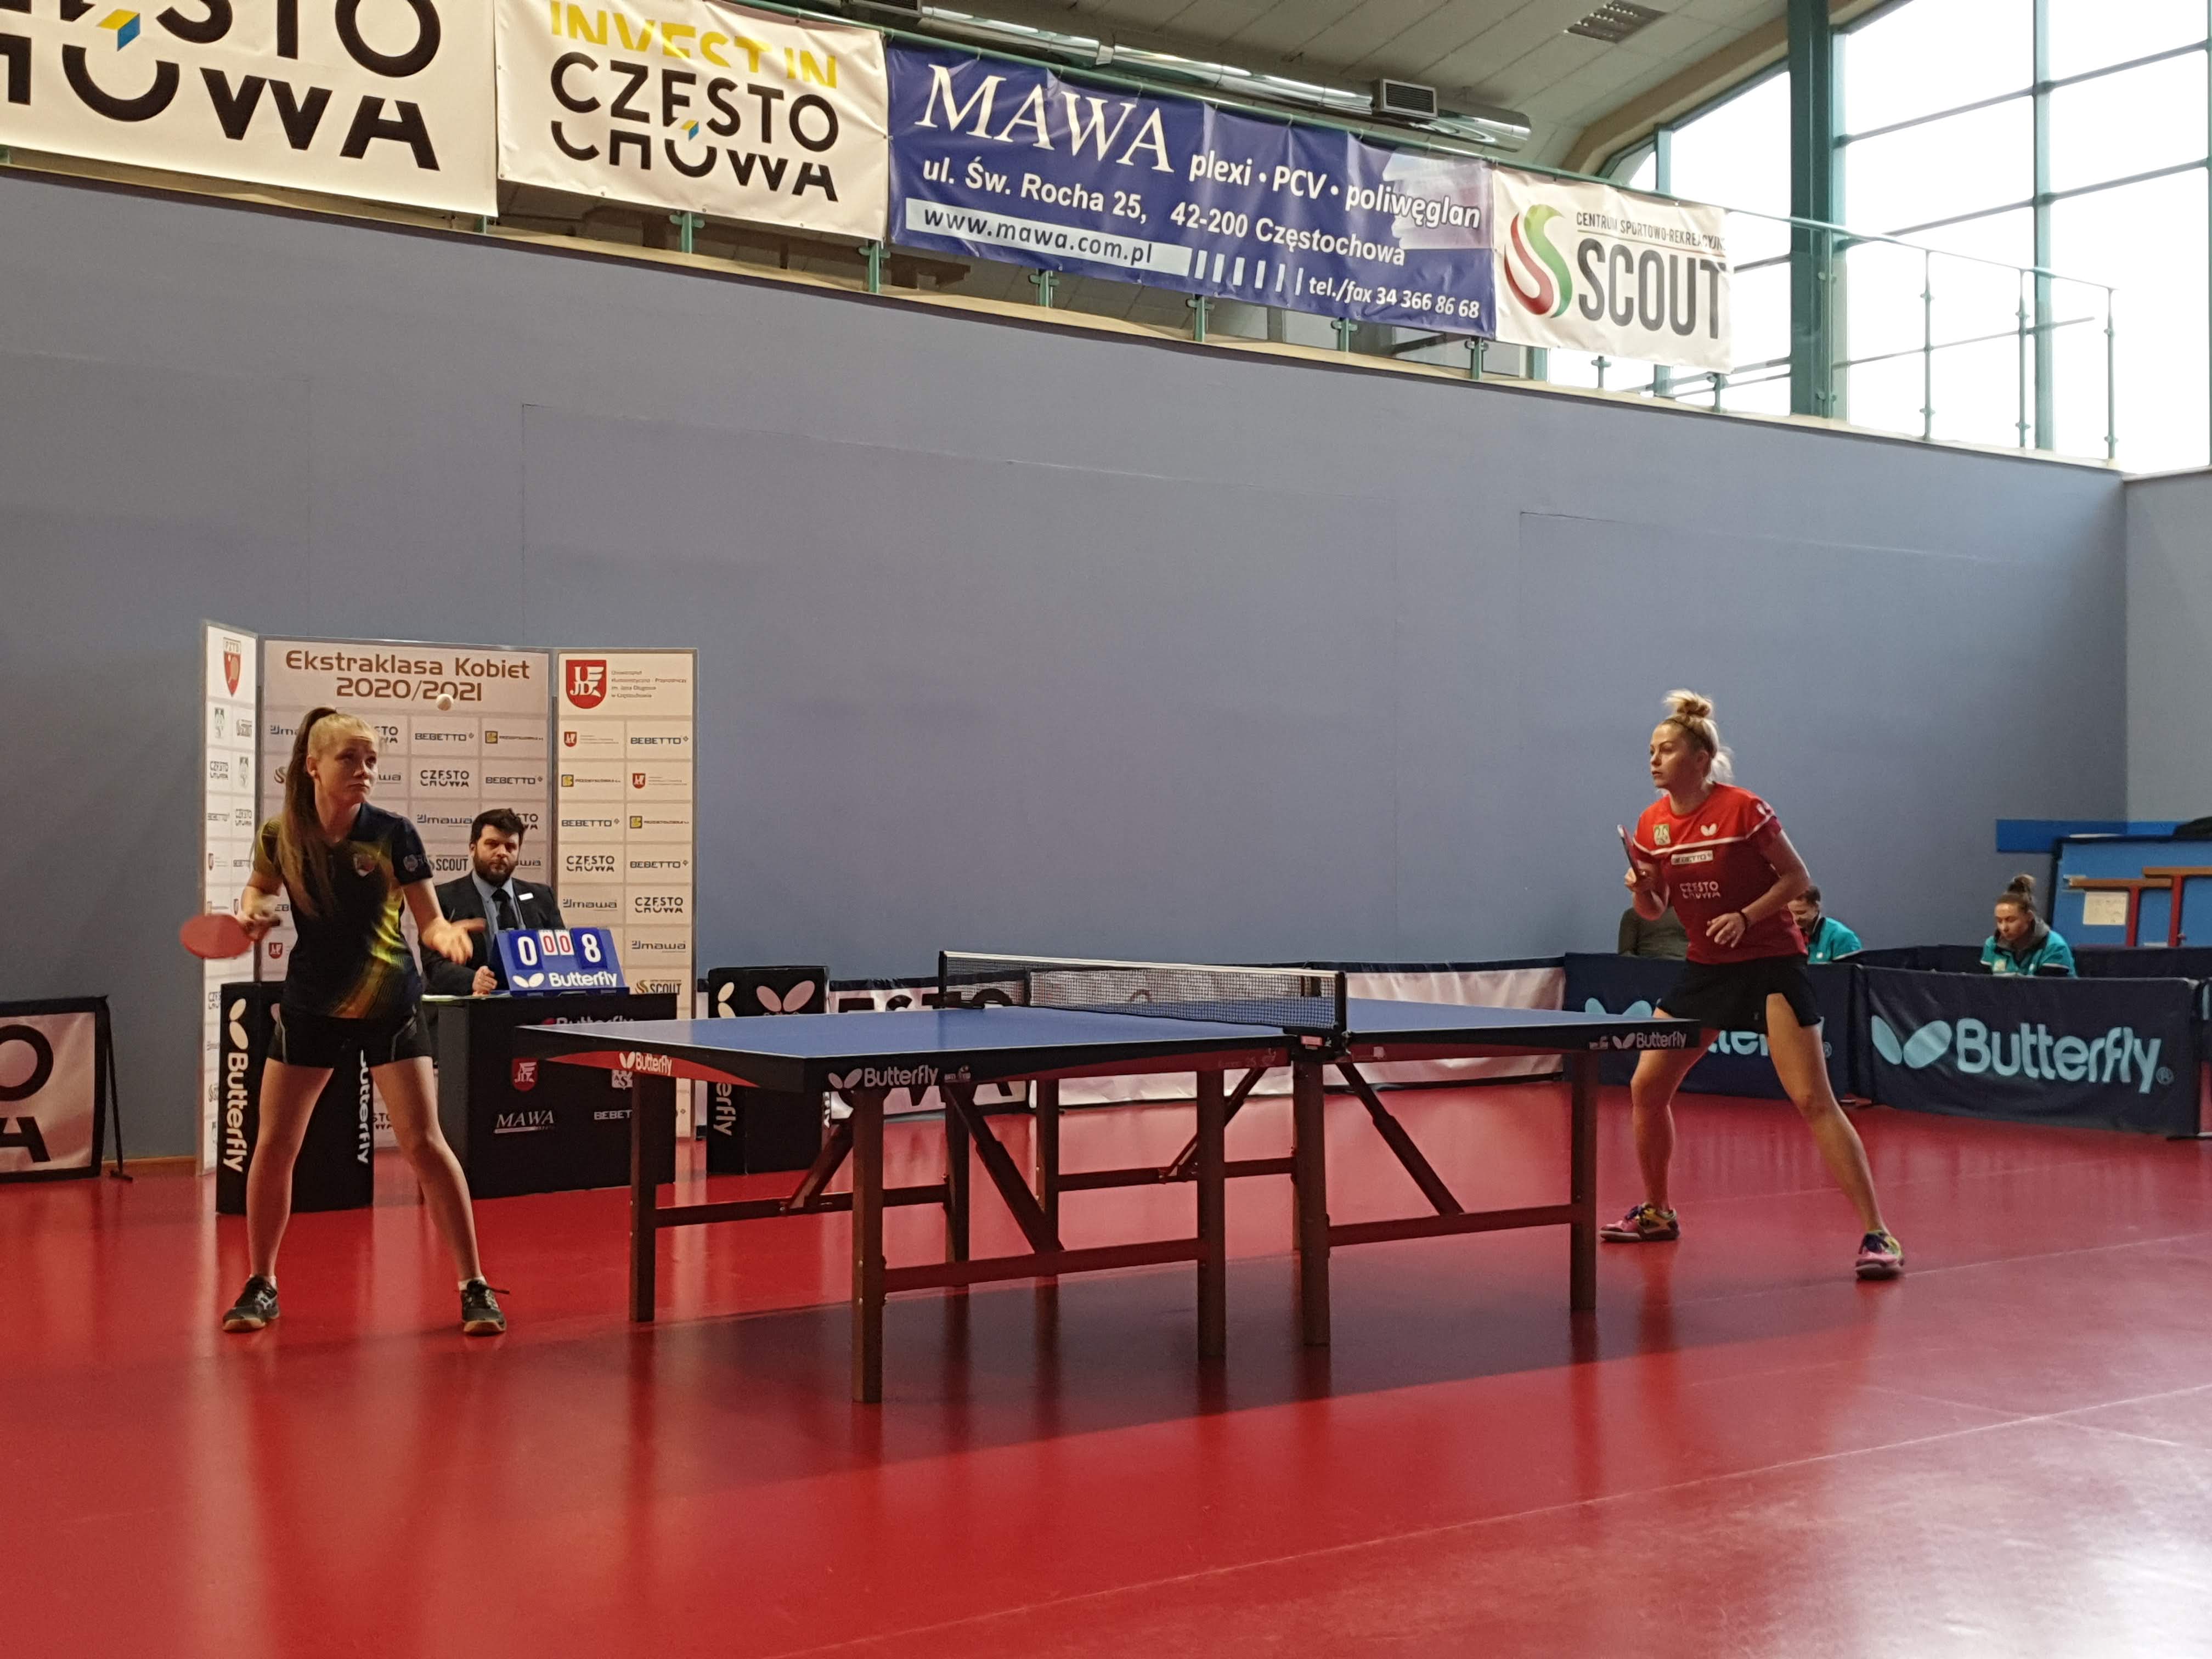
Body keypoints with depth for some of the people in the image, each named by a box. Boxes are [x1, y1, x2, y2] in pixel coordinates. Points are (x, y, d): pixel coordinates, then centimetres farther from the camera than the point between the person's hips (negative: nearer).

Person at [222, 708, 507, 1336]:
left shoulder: (393, 834, -13)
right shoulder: (280, 835, -7)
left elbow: (429, 921, -10)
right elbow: (258, 888, 14)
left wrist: (448, 935, -32)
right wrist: (252, 912, -8)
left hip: (388, 1006, -2)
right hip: (310, 1007, 3)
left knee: (424, 1144, -8)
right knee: (273, 1145, 4)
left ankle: (474, 1286, 1)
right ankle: (260, 1285, 23)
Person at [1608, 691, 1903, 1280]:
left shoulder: (1743, 809, -15)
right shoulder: (1653, 825, 2)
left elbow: (1797, 878, -9)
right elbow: (1653, 909, 10)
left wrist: (1746, 916, -22)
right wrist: (1641, 890, -11)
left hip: (1770, 962, -6)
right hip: (1706, 967, 6)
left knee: (1812, 1100, -13)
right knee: (1646, 1087, 3)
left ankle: (1876, 1235, -9)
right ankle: (1656, 1214, 23)